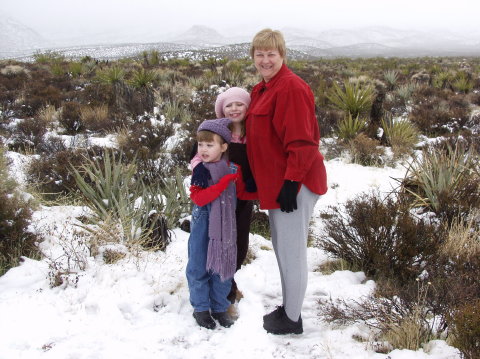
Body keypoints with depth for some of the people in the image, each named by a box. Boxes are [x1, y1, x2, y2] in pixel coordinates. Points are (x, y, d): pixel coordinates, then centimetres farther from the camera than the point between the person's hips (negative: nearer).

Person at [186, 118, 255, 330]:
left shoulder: (234, 170, -1)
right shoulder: (199, 171, -8)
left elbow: (241, 193, 10)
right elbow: (198, 198, -19)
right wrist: (224, 182, -25)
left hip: (225, 225, 2)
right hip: (202, 226, -2)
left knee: (223, 266, 9)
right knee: (199, 266, 3)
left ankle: (219, 307, 25)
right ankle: (201, 308, 19)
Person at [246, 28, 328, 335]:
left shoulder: (291, 87, -17)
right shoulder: (263, 90, 14)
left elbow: (302, 142, -22)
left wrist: (290, 183, -23)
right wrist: (255, 178, 20)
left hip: (293, 184, -10)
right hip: (274, 182, 10)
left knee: (291, 251, 1)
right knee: (282, 249, 19)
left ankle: (292, 319, 15)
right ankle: (288, 308, 34)